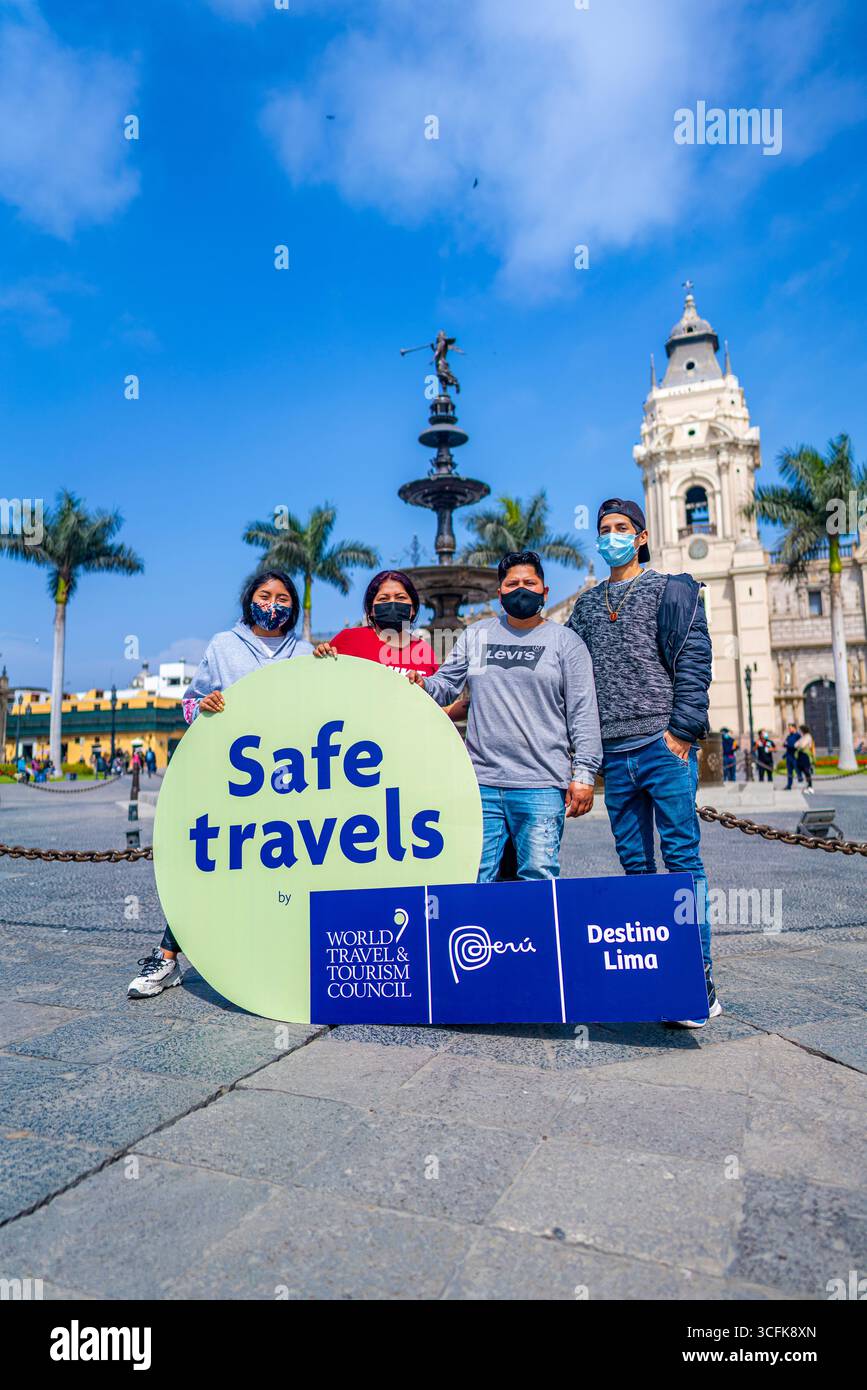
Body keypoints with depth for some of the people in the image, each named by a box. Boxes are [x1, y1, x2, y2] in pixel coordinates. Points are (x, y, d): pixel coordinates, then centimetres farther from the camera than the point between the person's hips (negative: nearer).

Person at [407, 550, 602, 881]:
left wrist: (583, 773, -4)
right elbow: (447, 685, 15)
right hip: (481, 783, 3)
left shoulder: (566, 642, 7)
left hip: (541, 784, -2)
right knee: (475, 879, 5)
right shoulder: (475, 635, 15)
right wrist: (423, 685, -8)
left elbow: (583, 713, 3)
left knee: (538, 878, -2)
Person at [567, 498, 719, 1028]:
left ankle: (699, 981, 3)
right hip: (615, 752, 5)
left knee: (682, 859, -4)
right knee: (636, 865, 8)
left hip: (663, 745, -4)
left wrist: (682, 730, -13)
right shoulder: (586, 605, 19)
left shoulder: (671, 589, 6)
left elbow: (693, 660, -4)